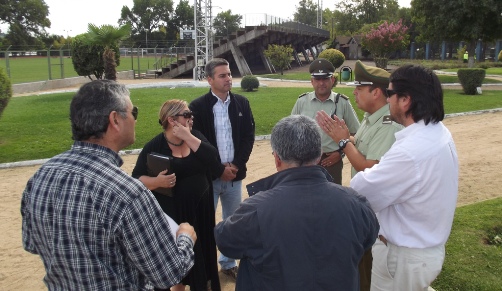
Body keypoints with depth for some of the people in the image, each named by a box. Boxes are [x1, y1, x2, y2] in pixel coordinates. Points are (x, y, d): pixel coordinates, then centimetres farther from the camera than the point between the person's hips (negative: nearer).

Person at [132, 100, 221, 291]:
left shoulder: (196, 136, 0)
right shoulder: (154, 147, -10)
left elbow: (213, 160, -14)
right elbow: (136, 180, -9)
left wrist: (188, 137, -19)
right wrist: (157, 181, -29)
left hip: (201, 208, 3)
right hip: (172, 213, -3)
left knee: (202, 250, 15)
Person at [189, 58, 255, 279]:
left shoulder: (242, 103, 4)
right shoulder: (198, 106, -7)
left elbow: (249, 136, 4)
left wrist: (237, 165, -8)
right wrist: (219, 169, -11)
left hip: (235, 174, 4)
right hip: (209, 175, -3)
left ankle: (229, 262, 32)